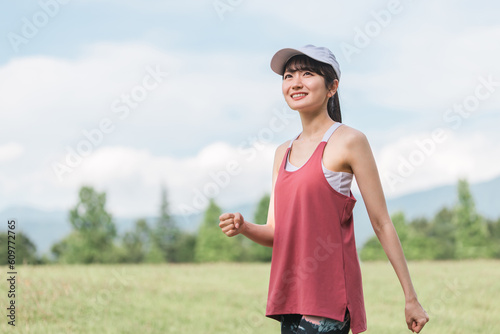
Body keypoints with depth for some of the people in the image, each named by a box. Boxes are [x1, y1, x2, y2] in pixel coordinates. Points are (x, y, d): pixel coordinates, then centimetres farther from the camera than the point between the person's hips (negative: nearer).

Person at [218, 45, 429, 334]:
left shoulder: (348, 141, -5)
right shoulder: (283, 152, 15)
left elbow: (382, 223, -4)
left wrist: (411, 298, -3)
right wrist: (243, 227, -7)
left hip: (328, 297, -7)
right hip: (292, 296, 7)